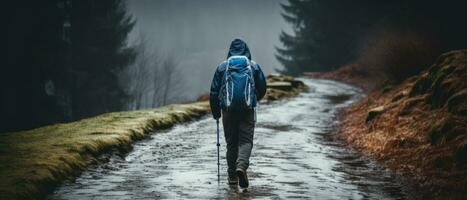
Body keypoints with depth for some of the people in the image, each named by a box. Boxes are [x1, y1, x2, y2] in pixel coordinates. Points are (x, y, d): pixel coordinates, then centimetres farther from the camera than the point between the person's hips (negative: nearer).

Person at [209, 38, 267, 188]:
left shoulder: (222, 67, 5)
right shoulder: (254, 66, 6)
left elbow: (214, 91, 5)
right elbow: (262, 88, 10)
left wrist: (215, 113, 15)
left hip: (228, 110, 1)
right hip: (248, 110, -1)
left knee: (231, 142, 10)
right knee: (246, 140, 0)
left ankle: (232, 176, 13)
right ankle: (241, 166, -25)